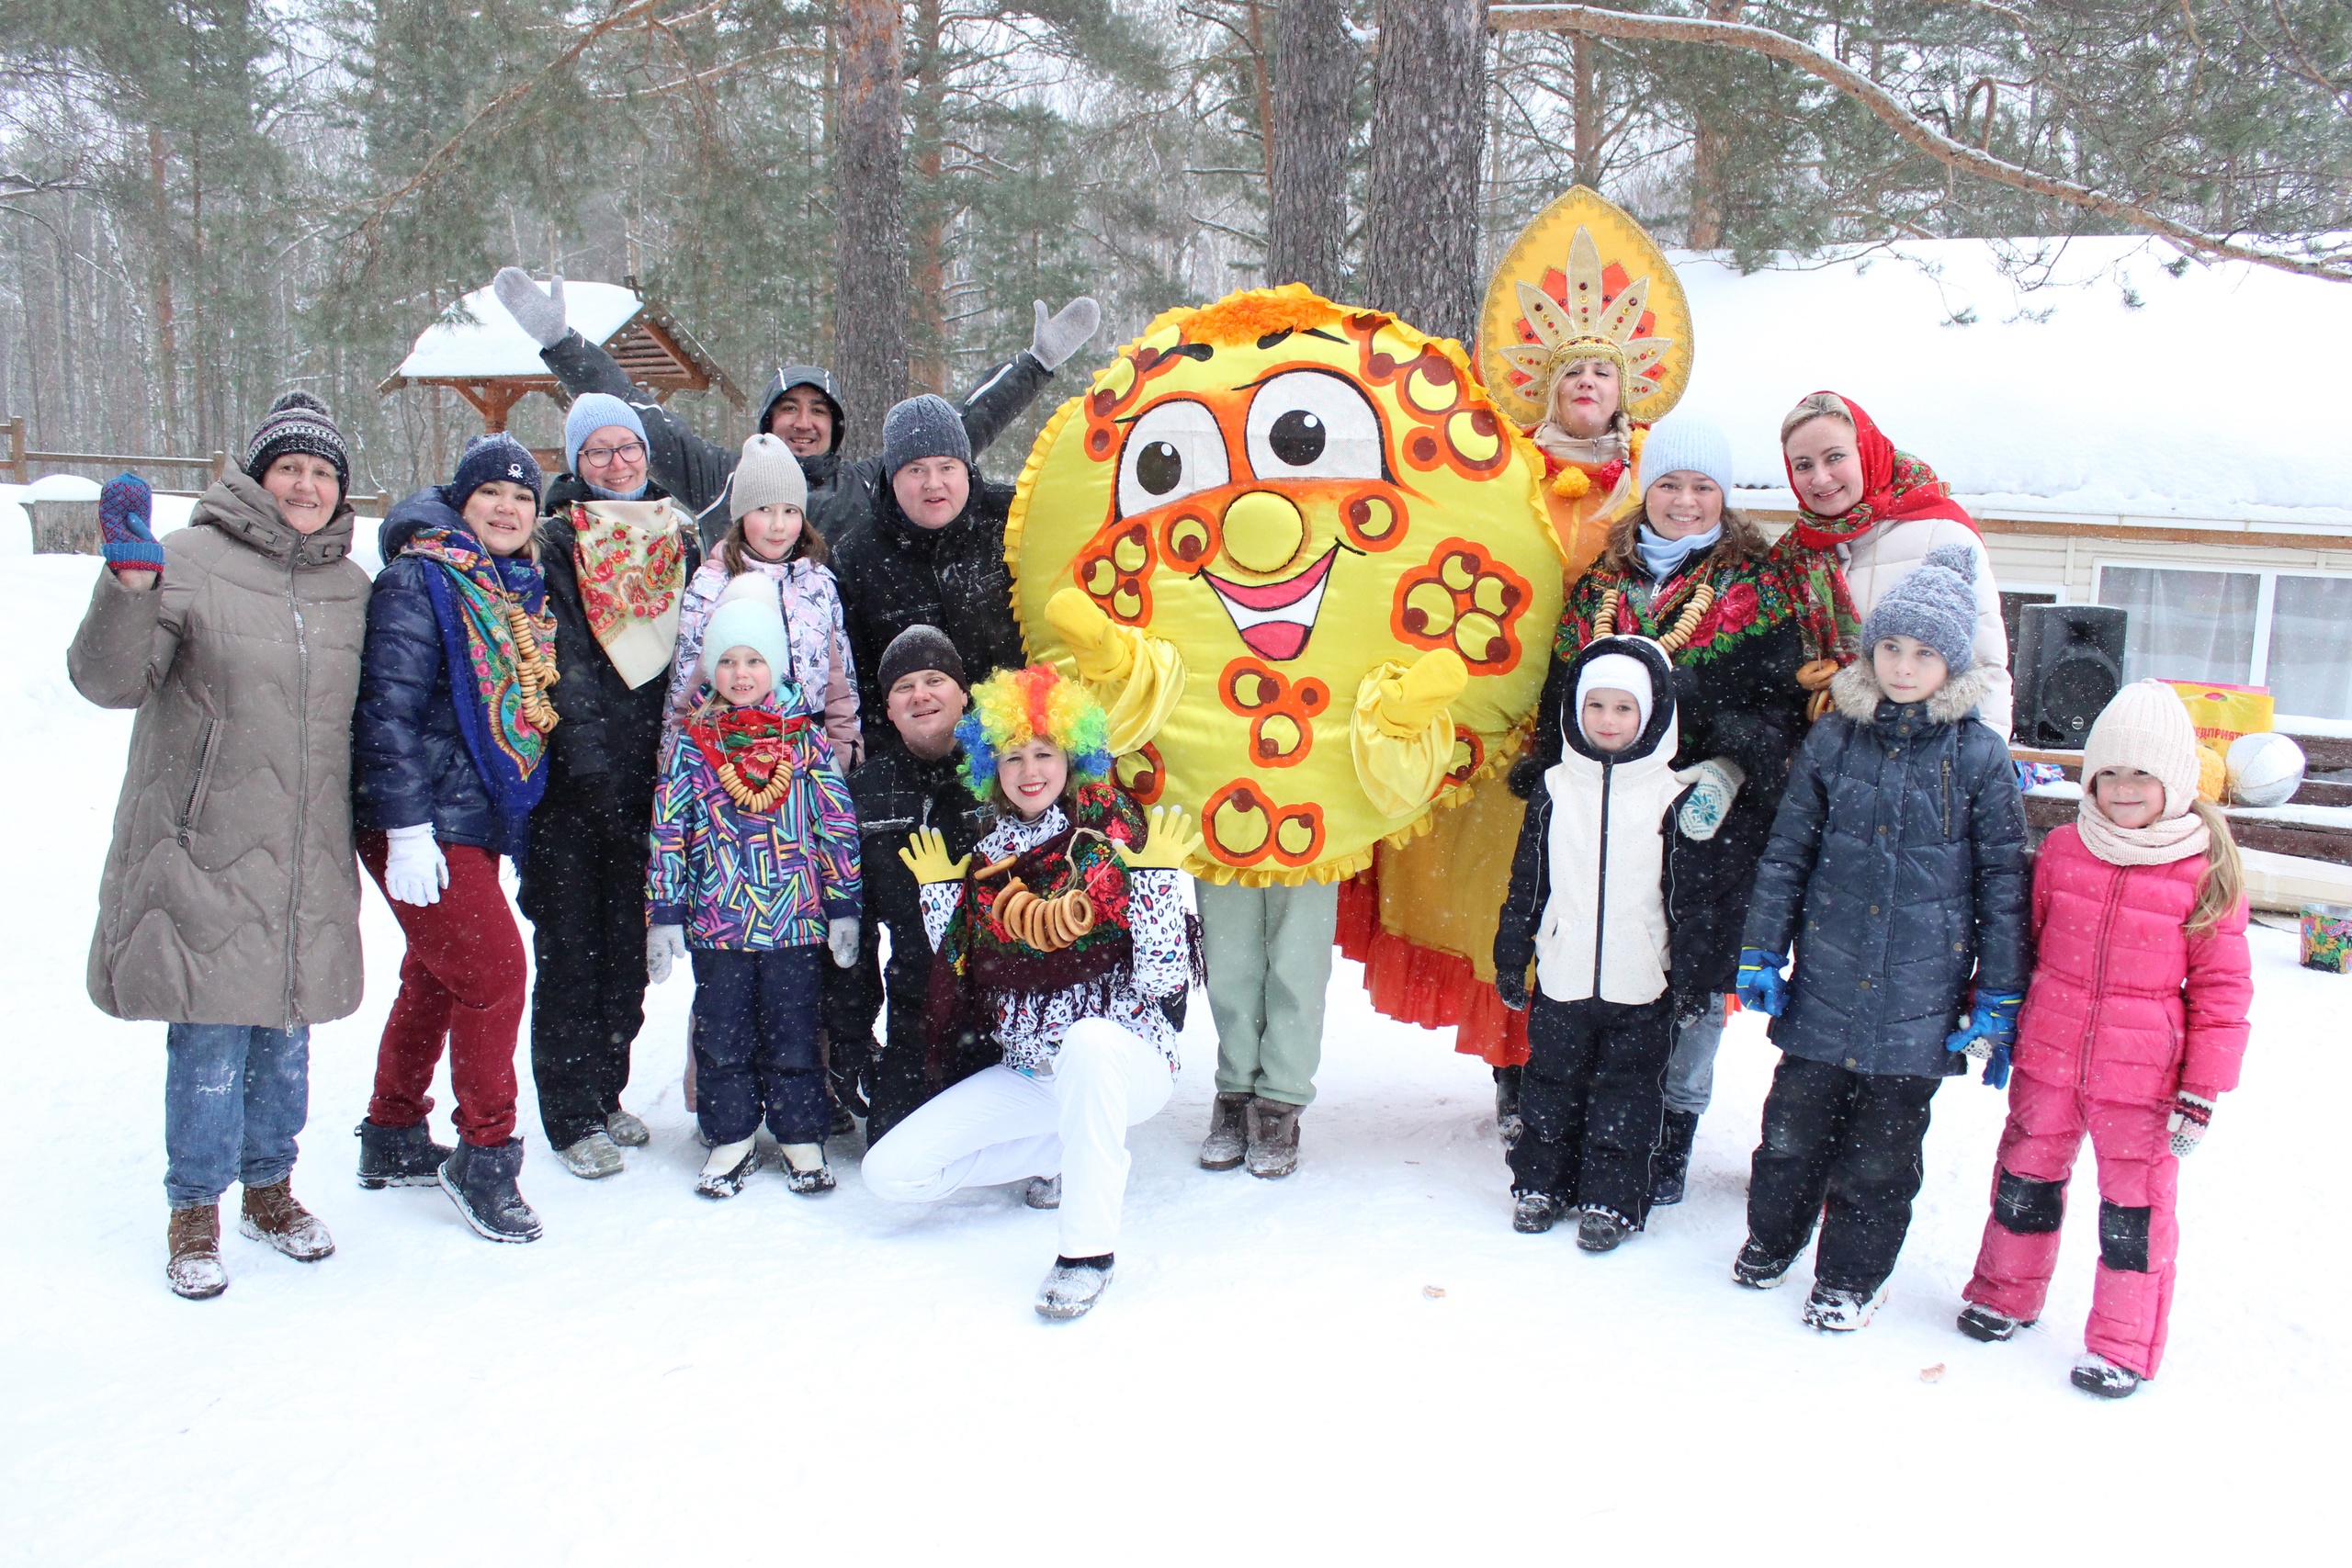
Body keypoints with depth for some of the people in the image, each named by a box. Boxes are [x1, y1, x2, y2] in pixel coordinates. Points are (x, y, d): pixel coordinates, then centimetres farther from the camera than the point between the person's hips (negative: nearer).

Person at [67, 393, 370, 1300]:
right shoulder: (192, 562, -7)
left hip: (307, 860, 5)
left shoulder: (350, 587, 9)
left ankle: (269, 1187, 31)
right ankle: (195, 1212, 17)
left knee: (288, 1029, 14)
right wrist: (129, 582, -30)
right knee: (211, 1033, 0)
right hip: (205, 849, -5)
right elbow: (110, 681, -16)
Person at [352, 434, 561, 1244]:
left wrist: (514, 814, 20)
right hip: (426, 824, -8)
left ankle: (392, 1142, 31)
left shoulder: (523, 591, 14)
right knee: (494, 969, -10)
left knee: (436, 977, 16)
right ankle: (485, 1156, 3)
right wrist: (407, 827, -22)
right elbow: (389, 707, -18)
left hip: (480, 818, 8)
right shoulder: (419, 579, -11)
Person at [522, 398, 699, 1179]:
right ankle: (572, 1116, 9)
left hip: (652, 771, 4)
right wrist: (592, 760, -19)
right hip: (575, 775, -4)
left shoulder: (677, 537, 12)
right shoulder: (557, 542, 0)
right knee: (571, 945, 0)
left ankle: (606, 1093, 25)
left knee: (629, 941, 11)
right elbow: (562, 662, -9)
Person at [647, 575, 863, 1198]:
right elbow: (668, 830, 3)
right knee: (721, 1032, 8)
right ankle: (730, 1136, 23)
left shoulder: (806, 738, 1)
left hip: (795, 916, -1)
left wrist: (844, 907, 0)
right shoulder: (693, 742, 2)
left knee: (792, 1030, 7)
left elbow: (838, 824, 2)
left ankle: (801, 1135, 20)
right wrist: (664, 915, -1)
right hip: (715, 918, 1)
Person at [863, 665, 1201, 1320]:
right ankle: (1070, 1152, 12)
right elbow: (960, 984, 3)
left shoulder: (1119, 842, -8)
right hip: (1025, 1077, 5)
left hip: (1121, 1062, -5)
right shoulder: (986, 859, 5)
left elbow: (1163, 980, -16)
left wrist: (1153, 874, -23)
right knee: (889, 1173, -7)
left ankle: (1088, 1247, -28)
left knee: (1088, 1038, -41)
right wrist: (937, 890, 1)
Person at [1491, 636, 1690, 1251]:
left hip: (1641, 987, -2)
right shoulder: (1555, 790, 3)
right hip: (1562, 977, 2)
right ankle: (1540, 1184, 26)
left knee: (1625, 1094, 6)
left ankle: (1610, 1201, 18)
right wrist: (1511, 960, 8)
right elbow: (1526, 884, 8)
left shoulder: (1671, 796, -2)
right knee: (1551, 1083, 11)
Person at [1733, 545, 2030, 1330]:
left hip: (1918, 998, -2)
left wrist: (2000, 994, 0)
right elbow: (1787, 852, 7)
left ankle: (1851, 1275, 26)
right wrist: (1761, 952, 5)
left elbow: (2003, 880, 0)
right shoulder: (1834, 740, 2)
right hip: (1825, 983, 2)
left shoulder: (1980, 756, -4)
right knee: (1795, 1123, 12)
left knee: (1882, 1148, 8)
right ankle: (1771, 1238, 35)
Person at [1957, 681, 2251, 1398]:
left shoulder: (2206, 873, -8)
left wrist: (2202, 1092, -6)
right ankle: (2006, 1295, 36)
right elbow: (2021, 939, 13)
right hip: (2047, 1059, 3)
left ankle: (2124, 1346, 20)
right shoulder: (2062, 850, 1)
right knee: (2026, 1177, 16)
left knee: (2136, 1203, 5)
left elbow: (2221, 989, -4)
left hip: (2142, 1075, -3)